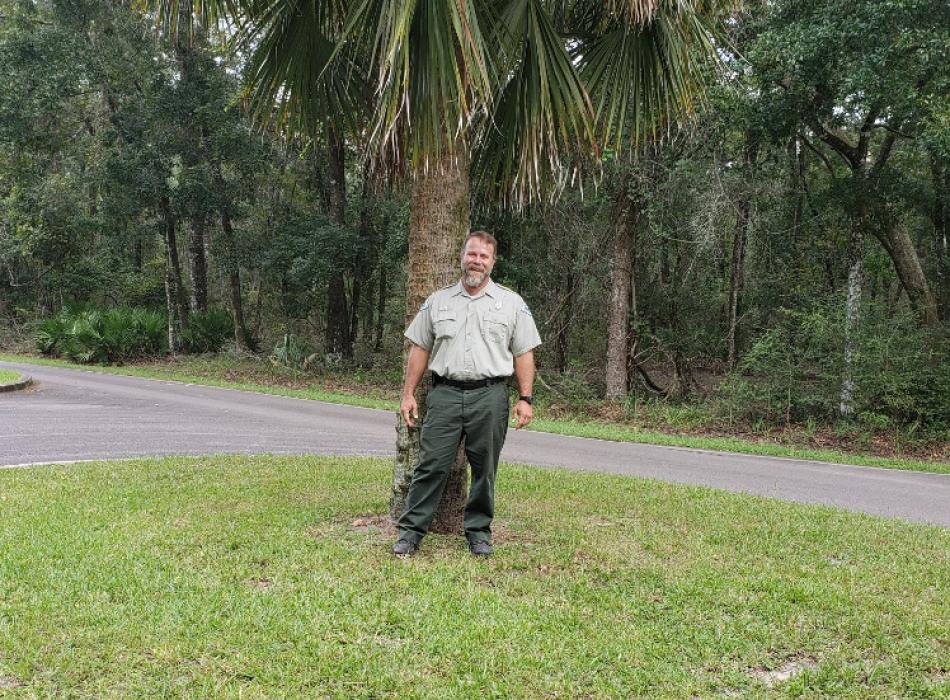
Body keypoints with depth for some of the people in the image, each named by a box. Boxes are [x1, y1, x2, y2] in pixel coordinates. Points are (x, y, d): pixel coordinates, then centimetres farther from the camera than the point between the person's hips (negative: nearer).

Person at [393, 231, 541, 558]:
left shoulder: (512, 303, 7)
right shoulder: (437, 301, 11)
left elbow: (524, 354, 5)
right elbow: (419, 349, 12)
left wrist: (525, 399, -3)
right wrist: (408, 394, 6)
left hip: (490, 396, 0)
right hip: (445, 393, 1)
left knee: (484, 469, 6)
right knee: (431, 464, -1)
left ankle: (479, 532, 20)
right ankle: (411, 531, 6)